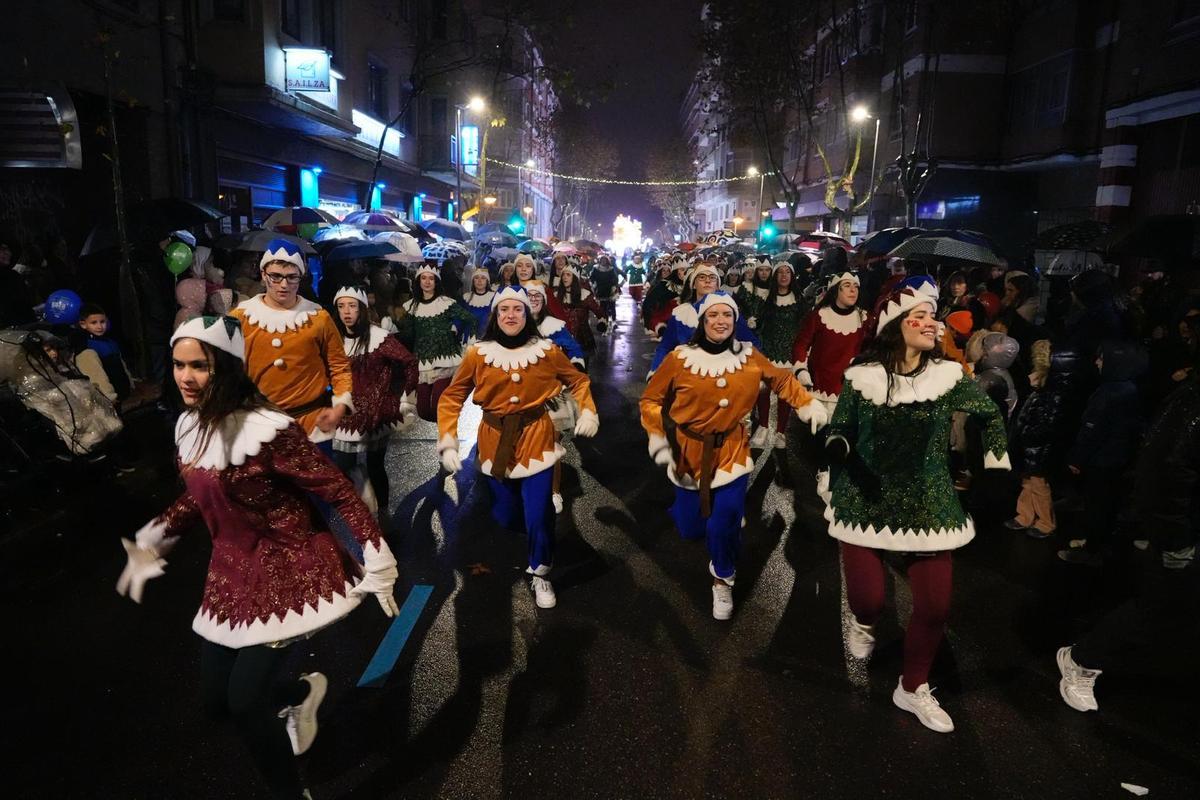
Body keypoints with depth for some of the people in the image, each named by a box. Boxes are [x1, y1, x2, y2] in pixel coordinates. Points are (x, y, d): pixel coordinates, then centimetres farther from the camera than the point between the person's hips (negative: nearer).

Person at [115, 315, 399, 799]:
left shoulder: (268, 429, -25)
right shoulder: (189, 426, 0)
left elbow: (339, 493, -22)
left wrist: (377, 563, -22)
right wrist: (151, 543, 19)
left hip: (288, 569, -8)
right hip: (232, 570, 8)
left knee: (245, 701, -6)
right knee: (216, 698, 16)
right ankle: (302, 692, 46)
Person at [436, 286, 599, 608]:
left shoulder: (547, 351, -4)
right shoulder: (477, 354, -6)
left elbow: (578, 380, 10)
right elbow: (452, 397, 0)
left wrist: (588, 412, -6)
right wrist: (448, 442, -9)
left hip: (536, 439, -1)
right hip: (495, 442, 1)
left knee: (538, 514, -6)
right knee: (506, 516, 11)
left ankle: (539, 574, 18)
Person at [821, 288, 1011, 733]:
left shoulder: (948, 376, -3)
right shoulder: (862, 377, -6)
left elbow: (991, 416, 11)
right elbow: (838, 430, 2)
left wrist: (996, 469, 7)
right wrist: (843, 453, -18)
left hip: (928, 503, 2)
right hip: (866, 500, -2)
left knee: (935, 605, 2)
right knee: (868, 598, -7)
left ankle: (913, 688, 29)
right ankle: (863, 623, 35)